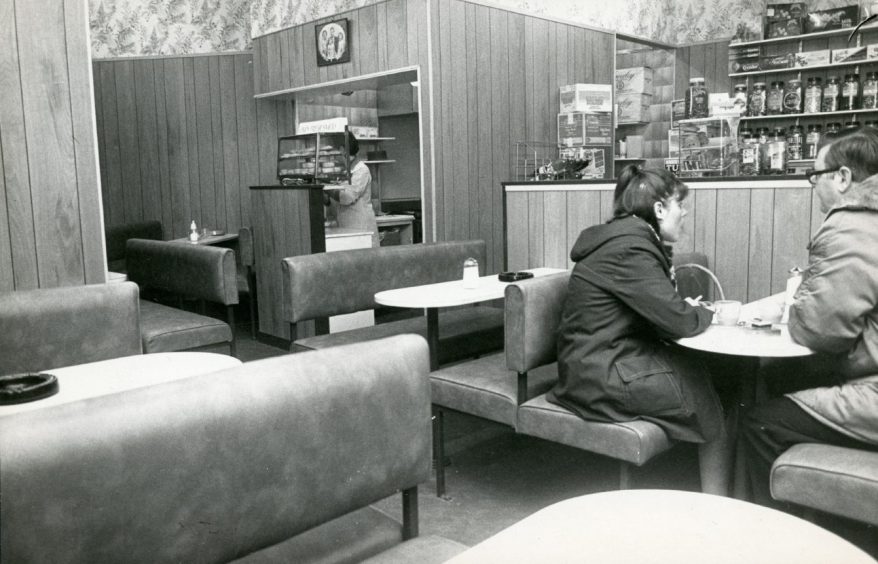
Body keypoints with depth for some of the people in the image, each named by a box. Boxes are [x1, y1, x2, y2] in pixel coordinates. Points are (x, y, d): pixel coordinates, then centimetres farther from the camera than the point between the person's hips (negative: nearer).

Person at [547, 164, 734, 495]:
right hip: (604, 378, -9)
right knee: (710, 400, -1)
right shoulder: (629, 248, -19)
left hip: (603, 361, 9)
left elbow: (659, 307, 19)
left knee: (704, 372, 6)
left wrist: (691, 308, 0)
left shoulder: (626, 239, 12)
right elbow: (678, 321, -21)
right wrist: (705, 313, 1)